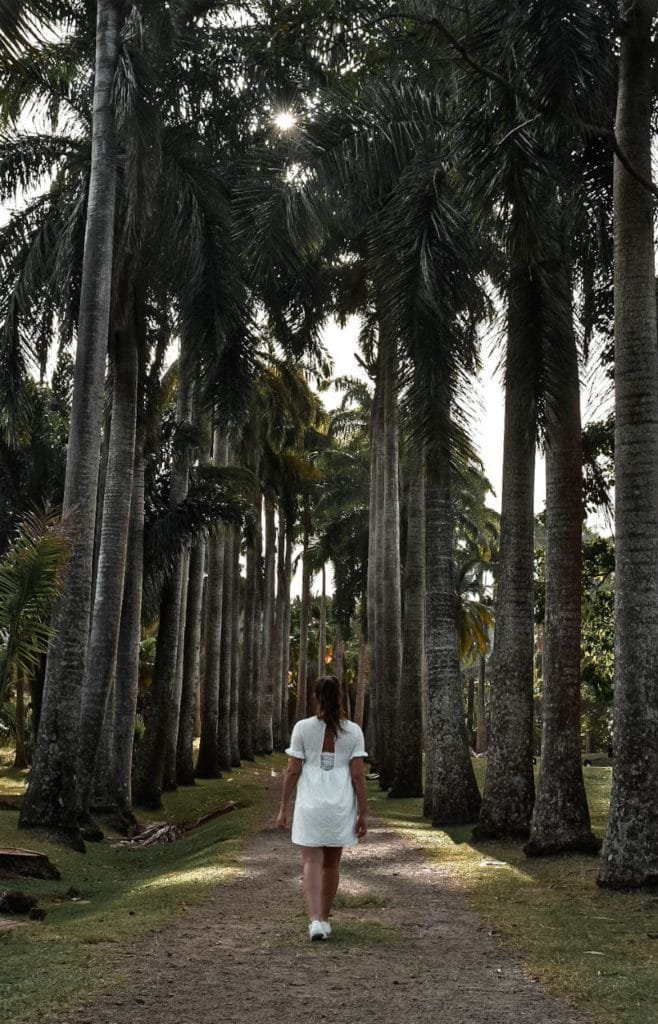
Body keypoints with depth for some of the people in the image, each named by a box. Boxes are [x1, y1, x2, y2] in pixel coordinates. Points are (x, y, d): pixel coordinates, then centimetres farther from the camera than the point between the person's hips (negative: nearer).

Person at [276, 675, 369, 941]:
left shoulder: (303, 728, -5)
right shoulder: (353, 731, -2)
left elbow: (292, 772, -5)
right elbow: (358, 775, -5)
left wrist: (283, 808, 3)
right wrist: (363, 813, 0)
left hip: (310, 805, -2)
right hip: (341, 805, 2)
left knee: (311, 862, 1)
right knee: (331, 863, 17)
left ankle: (316, 920, -17)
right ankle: (324, 919, 27)